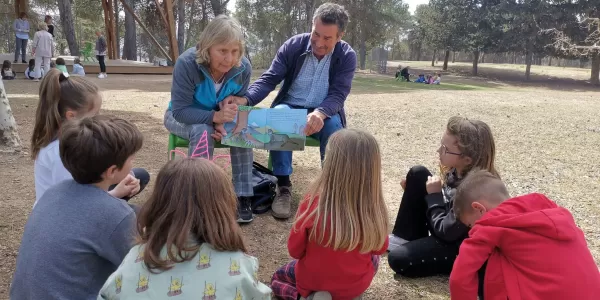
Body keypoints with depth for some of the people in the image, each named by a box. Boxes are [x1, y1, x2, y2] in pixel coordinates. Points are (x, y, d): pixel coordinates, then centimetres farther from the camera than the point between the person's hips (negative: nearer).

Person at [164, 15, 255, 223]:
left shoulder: (243, 67, -20)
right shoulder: (187, 63, -32)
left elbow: (238, 104, -10)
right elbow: (180, 110, -32)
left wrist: (222, 121, -33)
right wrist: (215, 117, -48)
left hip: (220, 117, 3)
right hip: (182, 118, -3)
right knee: (202, 131, -37)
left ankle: (243, 196, -20)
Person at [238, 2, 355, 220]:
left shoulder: (347, 56, -9)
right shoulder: (293, 46, -9)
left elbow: (338, 95, -18)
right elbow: (269, 79, -13)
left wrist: (320, 113, -41)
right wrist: (245, 99, -34)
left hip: (325, 114, 0)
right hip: (290, 109, 1)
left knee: (333, 124, -35)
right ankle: (283, 187, -27)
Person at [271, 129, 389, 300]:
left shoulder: (314, 202, -30)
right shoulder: (375, 208, -24)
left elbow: (294, 249, -13)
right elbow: (380, 248, -4)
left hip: (313, 280, -2)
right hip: (357, 285, 3)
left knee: (278, 278, 30)